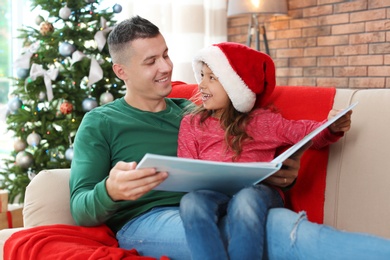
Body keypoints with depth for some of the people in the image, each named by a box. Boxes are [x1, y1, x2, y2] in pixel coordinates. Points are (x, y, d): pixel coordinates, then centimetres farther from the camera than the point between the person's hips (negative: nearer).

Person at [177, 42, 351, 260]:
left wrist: (331, 128, -15)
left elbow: (306, 132, 7)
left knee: (246, 200, -38)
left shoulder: (263, 121, 15)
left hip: (258, 192, -1)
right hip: (213, 195, 1)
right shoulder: (192, 124, 18)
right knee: (191, 201, -34)